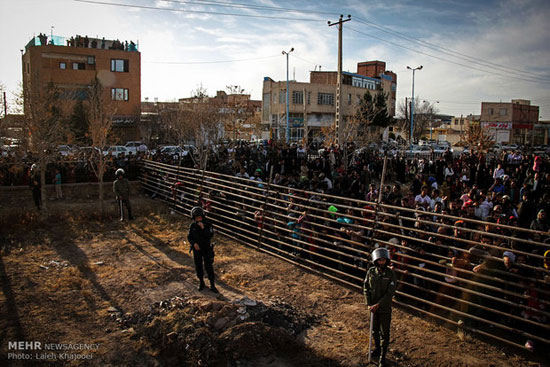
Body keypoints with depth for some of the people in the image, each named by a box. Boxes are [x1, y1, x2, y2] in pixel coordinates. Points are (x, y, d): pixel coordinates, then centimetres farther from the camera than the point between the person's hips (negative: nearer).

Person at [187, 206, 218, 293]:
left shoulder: (208, 224, -13)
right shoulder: (193, 226, -6)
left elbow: (210, 235, -23)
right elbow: (189, 237, 0)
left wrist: (203, 228, -33)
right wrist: (194, 243, -18)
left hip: (206, 249, -2)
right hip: (197, 249, 2)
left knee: (209, 267, -4)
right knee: (198, 267, 11)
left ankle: (212, 285, 4)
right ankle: (201, 283, 30)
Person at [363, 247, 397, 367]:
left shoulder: (391, 273, -16)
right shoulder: (371, 271, -7)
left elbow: (390, 293, -17)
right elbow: (366, 288, -1)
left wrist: (378, 305, -19)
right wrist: (369, 304, -9)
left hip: (385, 308, -3)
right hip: (373, 307, 3)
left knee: (384, 333, 5)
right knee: (375, 330, 20)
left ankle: (382, 357, 19)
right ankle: (377, 348, 43)